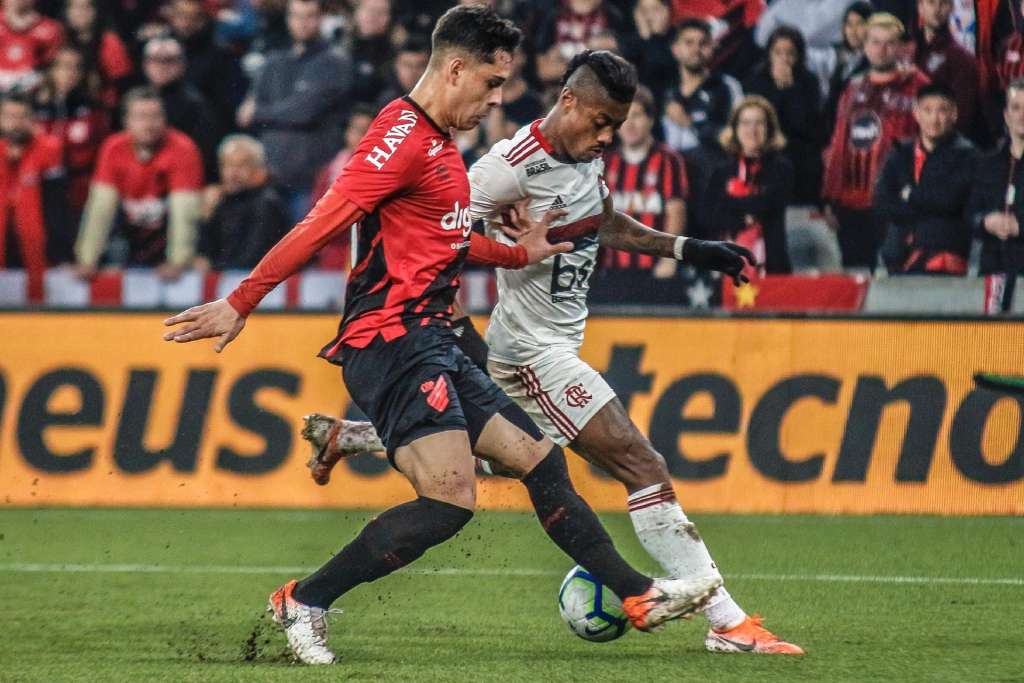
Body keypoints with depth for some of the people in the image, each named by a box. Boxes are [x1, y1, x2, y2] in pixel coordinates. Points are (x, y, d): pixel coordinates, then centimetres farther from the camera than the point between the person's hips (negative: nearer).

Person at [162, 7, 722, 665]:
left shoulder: (439, 144, 18)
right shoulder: (404, 136, -13)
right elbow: (320, 225, -18)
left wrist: (517, 253, 37)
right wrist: (240, 304, -21)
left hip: (432, 347, 10)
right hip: (392, 343, -10)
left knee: (541, 459, 12)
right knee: (451, 498, -21)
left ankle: (639, 597, 19)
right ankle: (304, 602, -12)